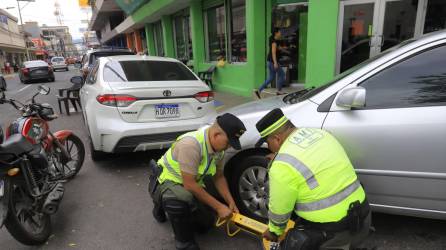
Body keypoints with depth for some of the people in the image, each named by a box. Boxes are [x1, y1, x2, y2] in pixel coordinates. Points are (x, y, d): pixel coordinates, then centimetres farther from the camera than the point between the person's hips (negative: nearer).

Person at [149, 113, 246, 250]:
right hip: (164, 182, -8)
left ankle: (166, 204, 27)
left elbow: (219, 177, 4)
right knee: (183, 199, -39)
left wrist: (231, 203, -4)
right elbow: (189, 184, -32)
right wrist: (219, 207, -25)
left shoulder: (218, 146, -9)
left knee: (207, 223, 10)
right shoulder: (191, 144, -35)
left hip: (189, 185, 8)